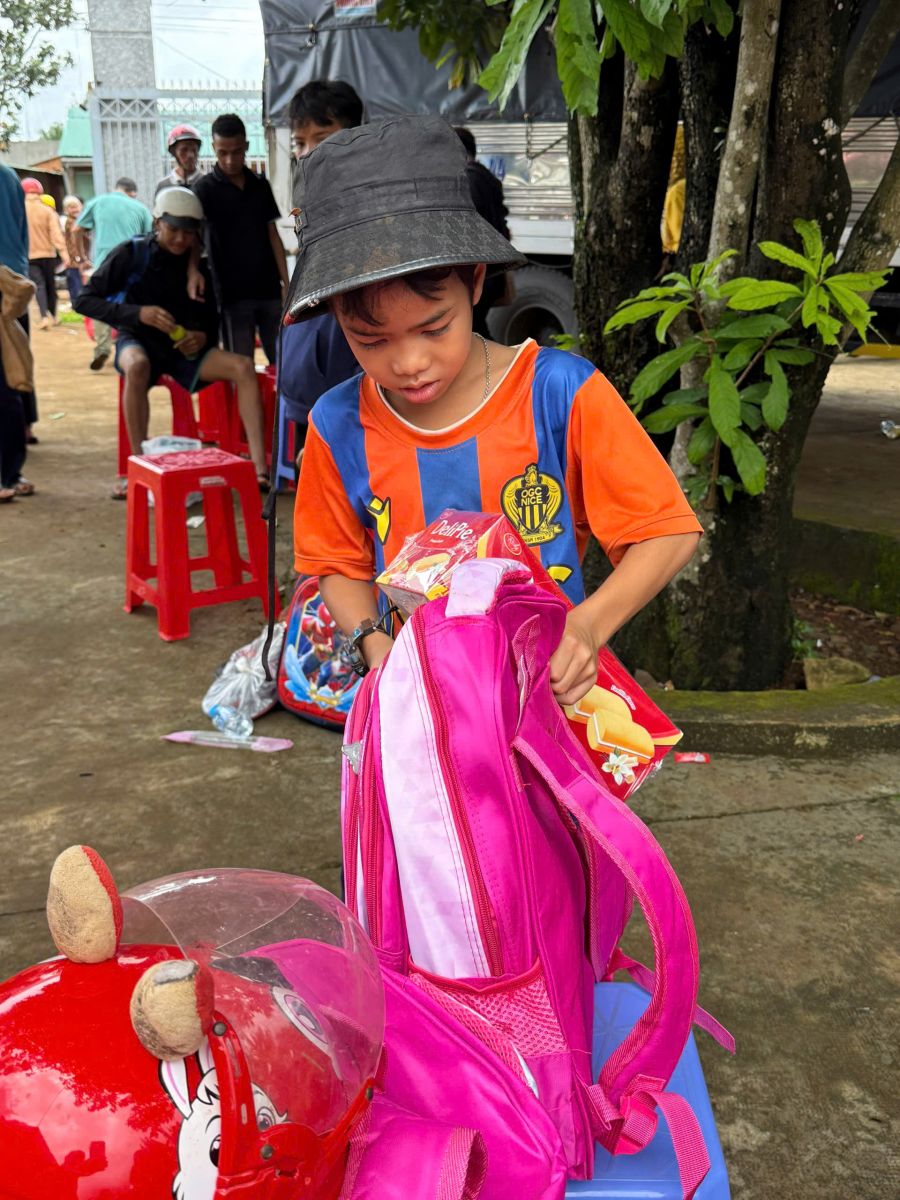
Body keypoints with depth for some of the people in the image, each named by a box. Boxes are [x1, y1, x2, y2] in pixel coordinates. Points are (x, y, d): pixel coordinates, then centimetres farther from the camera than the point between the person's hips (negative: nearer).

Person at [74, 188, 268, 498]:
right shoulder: (132, 254, -7)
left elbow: (211, 319, 12)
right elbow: (85, 300, -10)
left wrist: (203, 336, -14)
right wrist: (138, 313, -24)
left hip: (184, 348, 4)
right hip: (138, 341, -3)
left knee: (242, 367, -21)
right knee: (137, 366, -40)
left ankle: (259, 467, -30)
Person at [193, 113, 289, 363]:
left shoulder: (260, 185, 10)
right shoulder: (205, 188, -2)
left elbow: (273, 235, 13)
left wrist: (286, 283, 5)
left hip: (268, 289, 4)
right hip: (233, 293, -4)